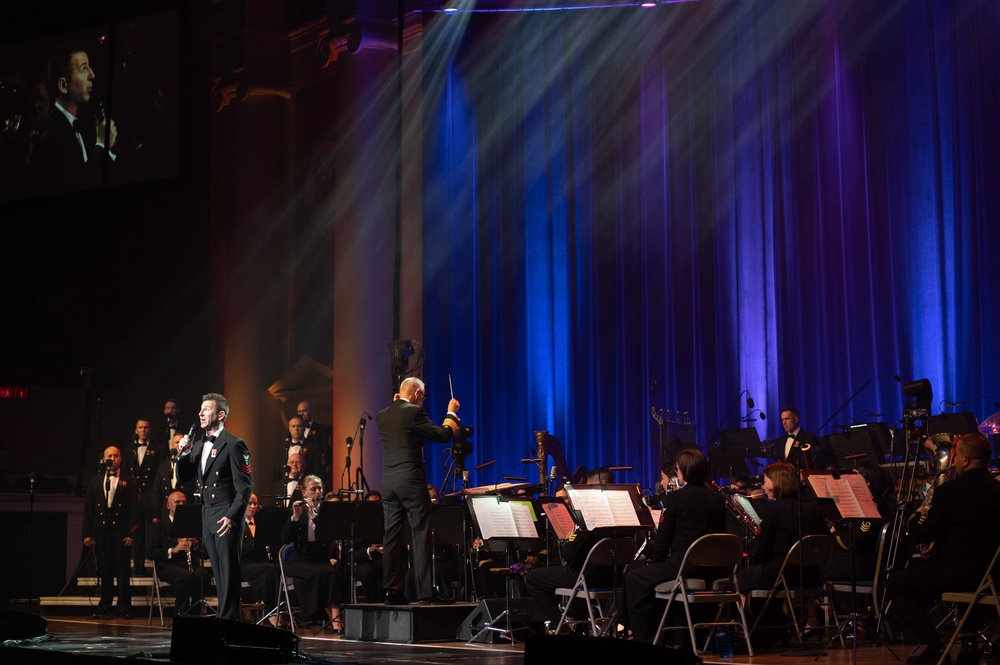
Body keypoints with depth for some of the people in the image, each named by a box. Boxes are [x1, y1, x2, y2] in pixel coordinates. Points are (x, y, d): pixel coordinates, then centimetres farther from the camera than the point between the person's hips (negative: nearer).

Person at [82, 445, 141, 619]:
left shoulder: (128, 483, 7)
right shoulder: (95, 483, 15)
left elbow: (134, 510, 0)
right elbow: (88, 510, 12)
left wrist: (131, 533, -9)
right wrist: (87, 534, 2)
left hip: (121, 533, -3)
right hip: (101, 533, 3)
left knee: (122, 571, -5)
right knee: (104, 572, 5)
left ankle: (124, 608, -1)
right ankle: (105, 608, 11)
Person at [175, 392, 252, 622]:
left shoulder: (234, 445, -9)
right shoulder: (199, 445, 15)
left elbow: (245, 487, -13)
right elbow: (183, 477, 16)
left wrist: (232, 517, -22)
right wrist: (183, 454, 0)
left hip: (227, 517, -8)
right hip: (207, 516, 8)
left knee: (229, 574, -5)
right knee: (219, 575, 10)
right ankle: (234, 620, 16)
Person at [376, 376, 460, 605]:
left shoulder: (382, 416, 11)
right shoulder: (414, 412, -9)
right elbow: (442, 436, -8)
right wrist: (451, 413, 7)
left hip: (388, 481, 7)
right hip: (411, 480, -6)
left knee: (392, 536, 8)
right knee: (421, 535, -4)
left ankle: (392, 591, 7)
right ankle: (426, 592, -6)